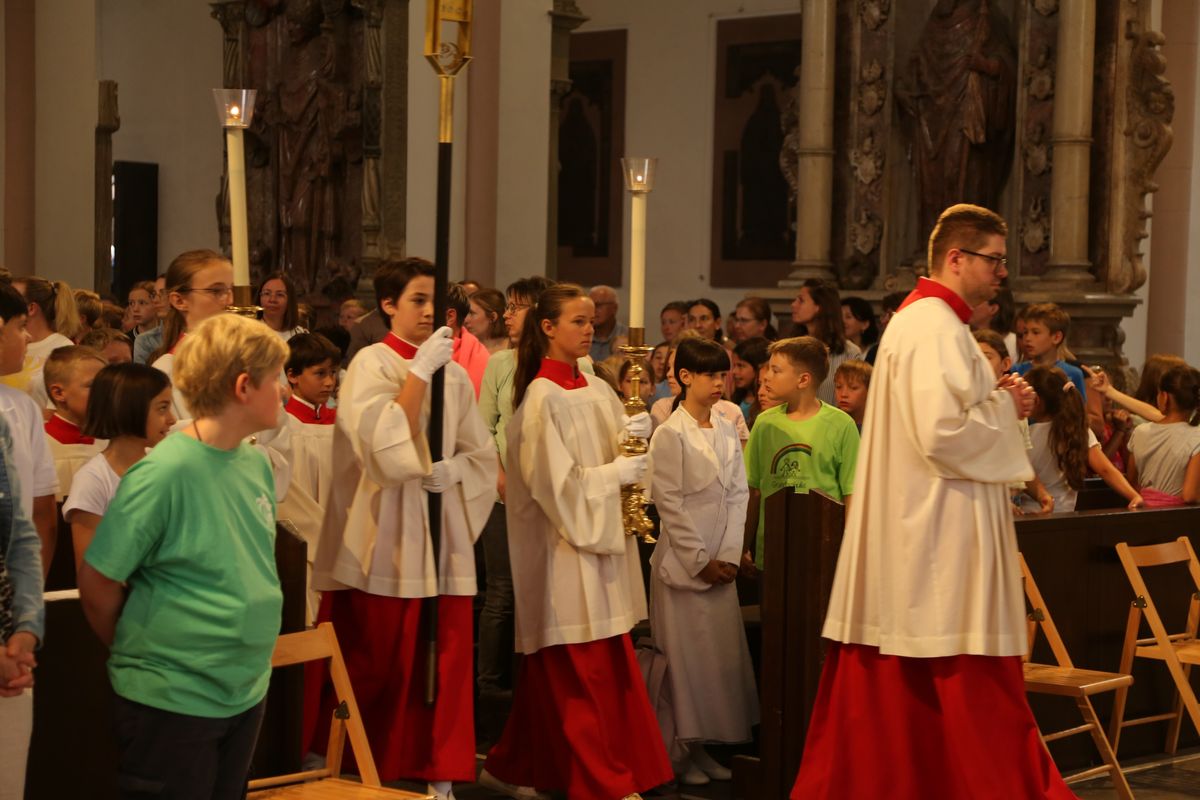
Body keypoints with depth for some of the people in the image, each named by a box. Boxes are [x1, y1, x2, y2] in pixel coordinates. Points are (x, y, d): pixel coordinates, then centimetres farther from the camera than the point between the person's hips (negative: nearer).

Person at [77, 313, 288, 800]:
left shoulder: (257, 464, 3)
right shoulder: (163, 472, -19)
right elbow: (97, 583, -14)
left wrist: (247, 660, 11)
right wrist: (139, 657, 0)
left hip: (247, 694, 7)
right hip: (170, 704, -7)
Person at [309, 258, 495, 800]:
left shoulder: (453, 372, 9)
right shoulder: (371, 363, -6)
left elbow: (481, 455, 13)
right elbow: (384, 442, -20)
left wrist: (450, 470, -8)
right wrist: (419, 371, -18)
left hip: (442, 534, 5)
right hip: (385, 536, -4)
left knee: (442, 662, 4)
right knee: (374, 666, 2)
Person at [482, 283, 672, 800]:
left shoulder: (598, 390, 11)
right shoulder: (543, 397, -11)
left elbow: (618, 454, 13)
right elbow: (554, 479, -16)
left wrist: (634, 435, -6)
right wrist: (614, 473, -12)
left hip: (600, 538, 8)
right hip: (565, 542, -8)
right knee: (583, 671, -3)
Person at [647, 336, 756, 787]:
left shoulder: (727, 433, 10)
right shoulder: (670, 435, -7)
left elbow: (738, 495, 7)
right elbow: (670, 504, -11)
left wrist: (728, 556, -4)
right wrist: (699, 561, -12)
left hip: (721, 564, 6)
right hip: (682, 563, -6)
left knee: (721, 655, 6)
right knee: (684, 656, -2)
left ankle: (701, 746, 15)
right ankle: (677, 752, 7)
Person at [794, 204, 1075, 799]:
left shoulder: (916, 320, 17)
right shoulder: (936, 329, -16)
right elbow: (943, 435, -24)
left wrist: (996, 399, 11)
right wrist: (1004, 406, -9)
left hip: (910, 528, 11)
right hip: (944, 534, -11)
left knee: (896, 693, 13)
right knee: (974, 685, -4)